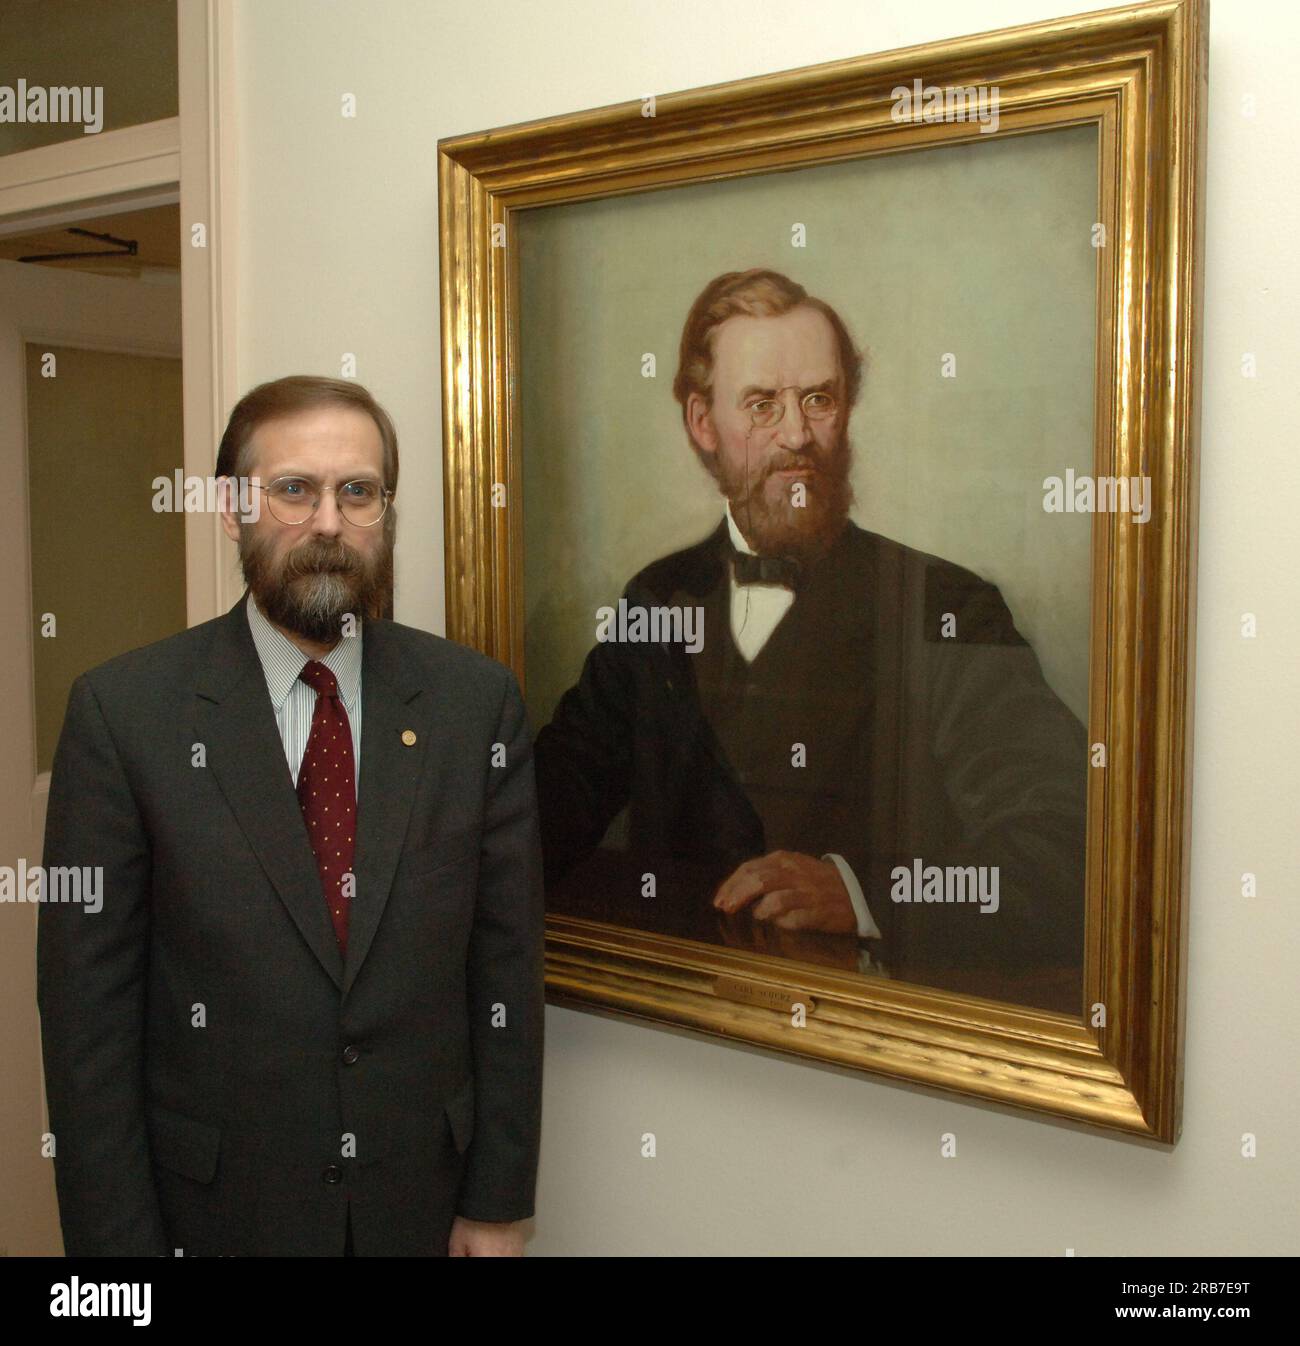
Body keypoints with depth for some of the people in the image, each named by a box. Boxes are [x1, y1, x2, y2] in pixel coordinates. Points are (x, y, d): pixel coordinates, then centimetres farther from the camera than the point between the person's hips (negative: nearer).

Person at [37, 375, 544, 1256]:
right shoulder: (124, 712, -10)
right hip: (217, 1210, -1)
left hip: (425, 1201, 2)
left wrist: (500, 1203, -2)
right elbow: (88, 1006, -8)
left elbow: (506, 967, -3)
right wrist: (119, 1241, -8)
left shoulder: (478, 701, -6)